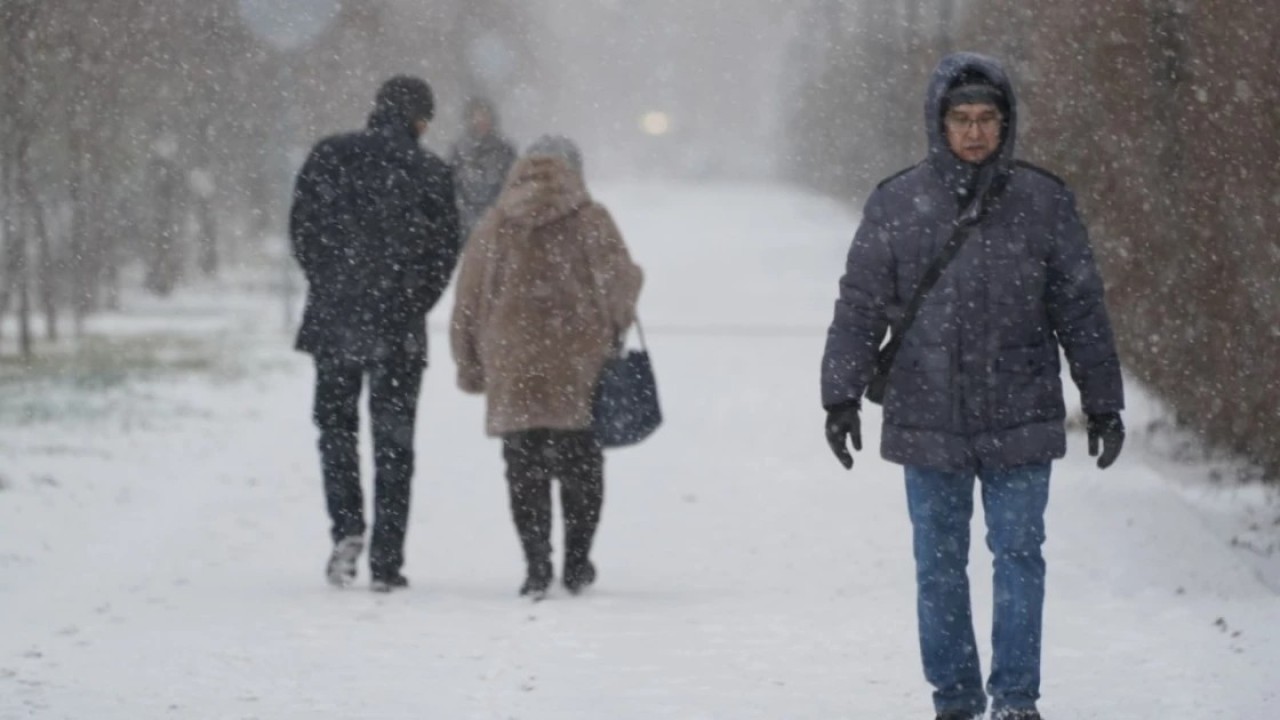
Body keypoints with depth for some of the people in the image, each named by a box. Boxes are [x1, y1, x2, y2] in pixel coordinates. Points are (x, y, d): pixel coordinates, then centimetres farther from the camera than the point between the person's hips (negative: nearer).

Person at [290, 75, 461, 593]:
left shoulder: (329, 157, -1)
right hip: (398, 328, -1)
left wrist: (328, 286, 11)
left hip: (334, 317, 1)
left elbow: (301, 229, 0)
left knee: (336, 423, 16)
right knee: (393, 439, 6)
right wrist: (413, 306, 9)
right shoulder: (430, 173, -4)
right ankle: (386, 562, 3)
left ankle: (347, 528, -4)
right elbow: (445, 251, -2)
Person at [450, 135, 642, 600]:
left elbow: (469, 301, 7)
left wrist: (471, 368, 15)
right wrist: (615, 329, 19)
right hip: (579, 370, -1)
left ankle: (536, 566, -3)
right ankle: (577, 564, 11)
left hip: (513, 374, 1)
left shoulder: (495, 225, 5)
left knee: (525, 473, 5)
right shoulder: (591, 221, -2)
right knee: (580, 466, 11)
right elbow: (621, 283, -3)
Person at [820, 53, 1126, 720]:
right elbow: (859, 306, 4)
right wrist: (841, 395, -3)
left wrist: (1103, 404, 7)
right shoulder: (896, 205, 1)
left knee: (1018, 556, -1)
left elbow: (1081, 310, 6)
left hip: (1020, 422, -1)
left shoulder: (1043, 202, 1)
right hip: (927, 421, 1)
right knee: (939, 565, 6)